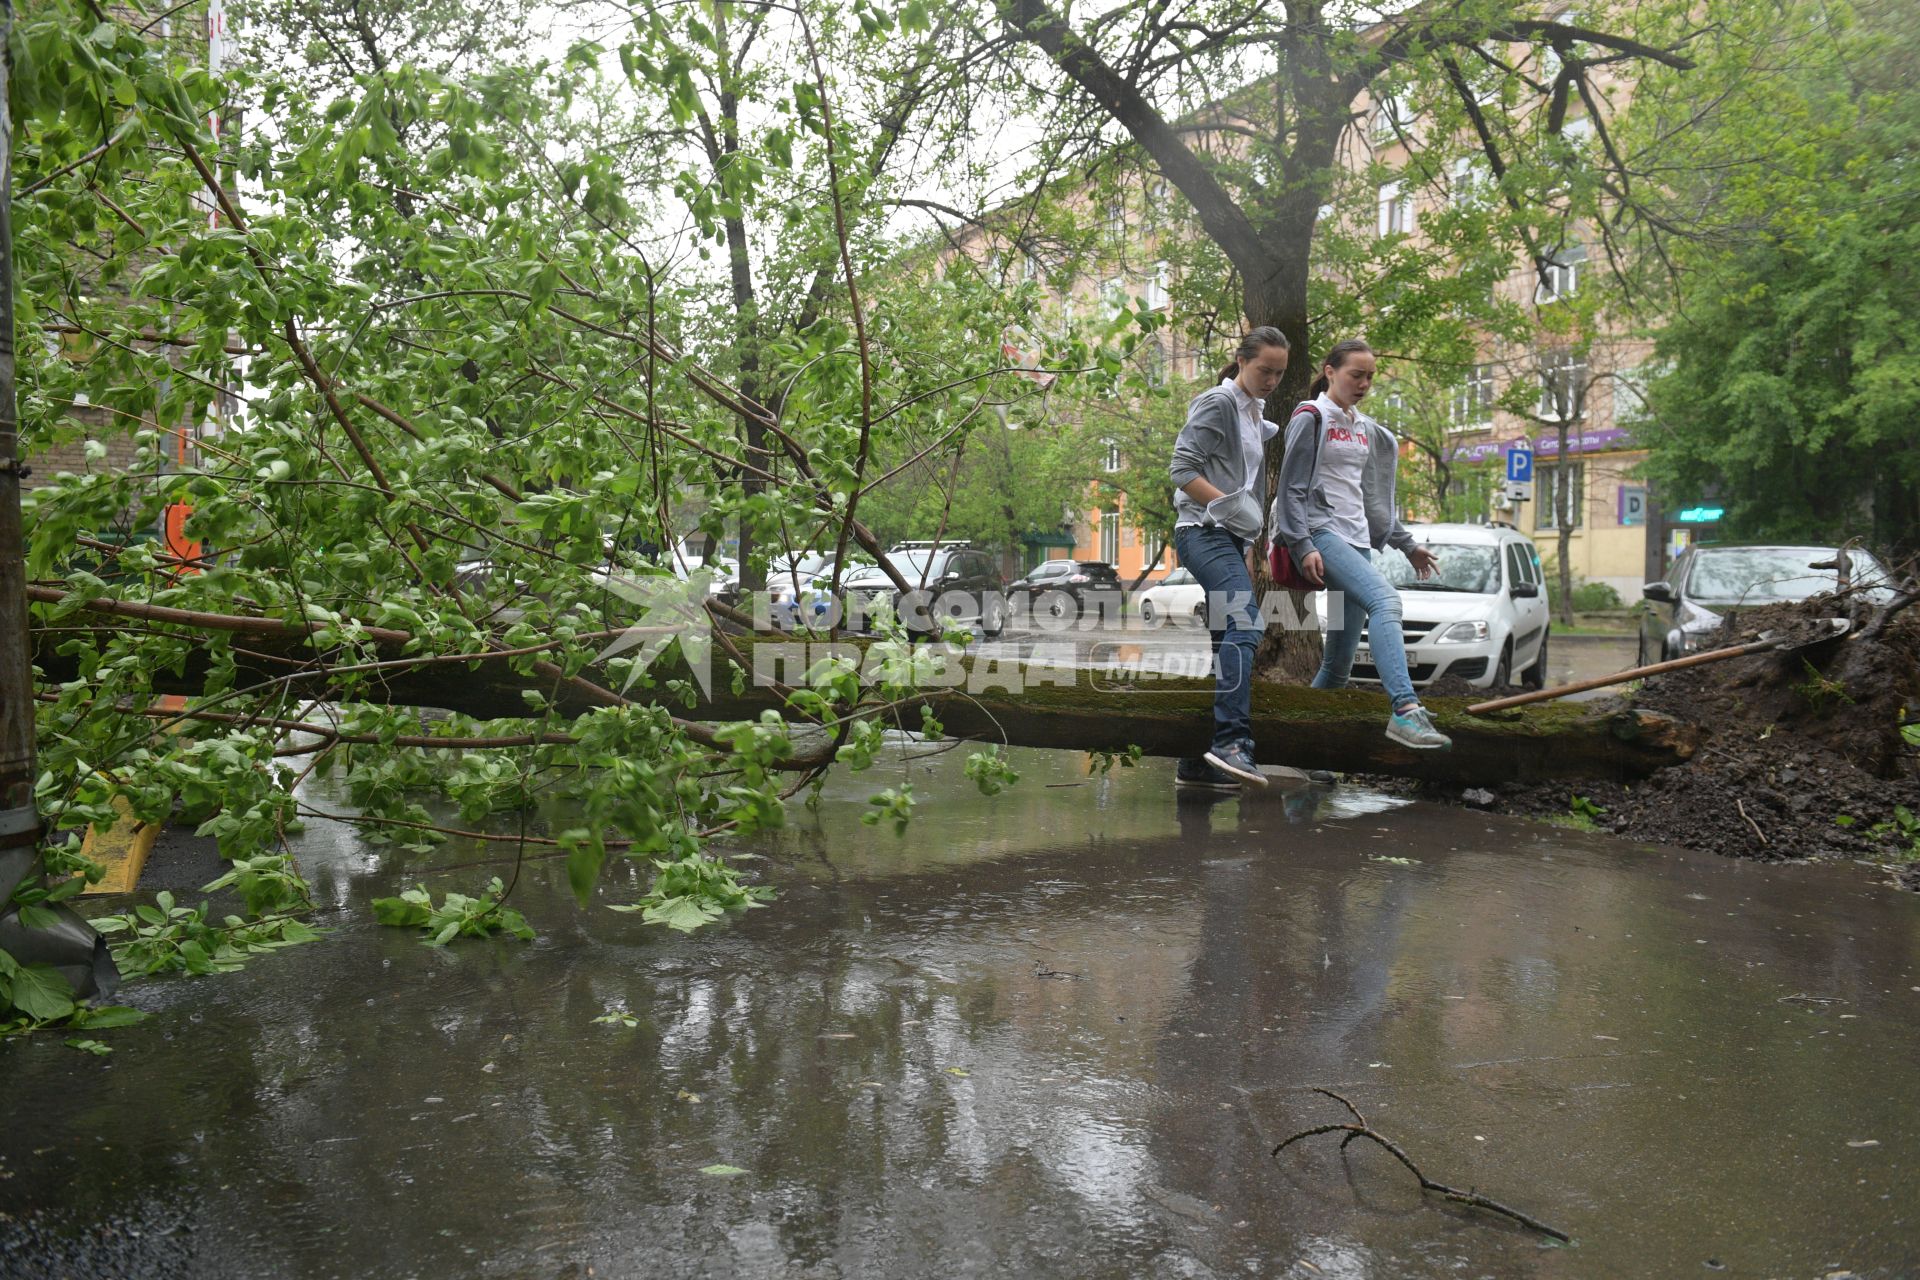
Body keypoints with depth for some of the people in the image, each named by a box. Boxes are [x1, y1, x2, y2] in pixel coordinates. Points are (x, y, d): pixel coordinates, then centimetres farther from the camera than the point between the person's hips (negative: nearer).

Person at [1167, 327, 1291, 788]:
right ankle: (1232, 741, -39)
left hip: (1229, 540, 10)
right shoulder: (1218, 403, -4)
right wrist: (1230, 506, -20)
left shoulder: (1255, 414, 24)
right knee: (1244, 625, -29)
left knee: (1226, 646, 6)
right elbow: (1182, 469, -13)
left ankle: (1196, 762, 9)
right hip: (1205, 534, -10)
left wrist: (1247, 551, 24)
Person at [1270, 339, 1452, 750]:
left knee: (1339, 662, 2)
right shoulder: (1311, 417, 0)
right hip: (1320, 534, -8)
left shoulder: (1366, 429, 22)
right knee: (1385, 599, -32)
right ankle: (1405, 711, -43)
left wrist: (1407, 544, 28)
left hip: (1357, 541, 8)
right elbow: (1291, 488, -7)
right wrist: (1302, 546, -17)